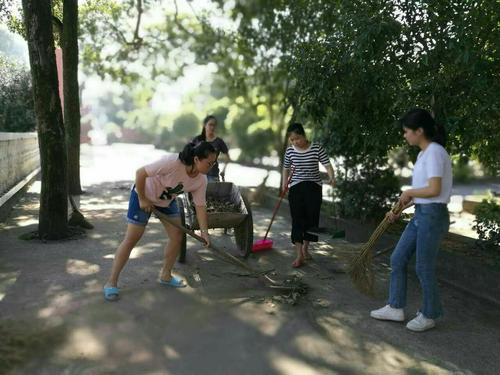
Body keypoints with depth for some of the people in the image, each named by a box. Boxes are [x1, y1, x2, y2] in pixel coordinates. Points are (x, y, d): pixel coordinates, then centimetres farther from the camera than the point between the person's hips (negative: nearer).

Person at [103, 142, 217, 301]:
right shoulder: (172, 162, -38)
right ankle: (111, 282, 4)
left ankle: (165, 276, 20)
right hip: (144, 195, -6)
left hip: (167, 201, 7)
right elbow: (140, 173, -32)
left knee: (177, 236, 1)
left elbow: (200, 206, -9)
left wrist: (204, 231, -17)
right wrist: (142, 199, -23)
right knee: (131, 239, -6)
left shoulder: (201, 180, -17)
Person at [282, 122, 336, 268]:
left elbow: (327, 165, -12)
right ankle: (299, 255, -4)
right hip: (296, 188, 1)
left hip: (314, 187, -1)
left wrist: (332, 178, -30)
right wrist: (284, 183, 2)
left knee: (312, 218, 6)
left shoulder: (317, 148, -7)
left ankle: (305, 248, 27)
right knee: (297, 219, -6)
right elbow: (286, 168, 15)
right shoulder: (290, 151, 1)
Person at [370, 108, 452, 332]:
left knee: (424, 268, 4)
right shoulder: (425, 153, 13)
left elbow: (434, 189, -24)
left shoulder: (434, 152, -16)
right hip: (420, 215, 10)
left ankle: (429, 315, 23)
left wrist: (408, 192, -7)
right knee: (398, 259, 12)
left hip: (432, 216, -9)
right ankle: (395, 308, 23)